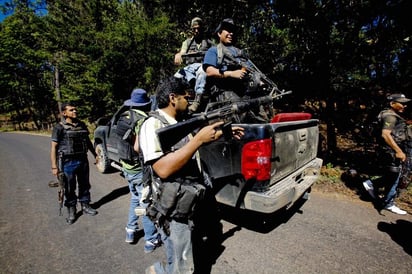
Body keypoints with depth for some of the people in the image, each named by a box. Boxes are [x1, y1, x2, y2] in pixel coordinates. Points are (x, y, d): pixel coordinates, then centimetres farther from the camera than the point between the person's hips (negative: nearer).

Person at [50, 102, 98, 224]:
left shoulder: (82, 125, 8)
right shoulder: (59, 127, -7)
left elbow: (88, 141, 18)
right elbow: (54, 147, -9)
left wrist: (95, 154, 19)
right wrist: (54, 166, -12)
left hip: (83, 160, 5)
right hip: (68, 162, -4)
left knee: (84, 185, 14)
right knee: (69, 189, 8)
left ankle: (85, 206, 31)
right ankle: (71, 211, 24)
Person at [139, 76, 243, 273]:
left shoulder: (180, 123, 7)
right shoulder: (153, 124, -19)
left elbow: (192, 145, 22)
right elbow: (163, 169, -30)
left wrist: (224, 133, 13)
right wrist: (199, 139, -29)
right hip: (174, 211, -9)